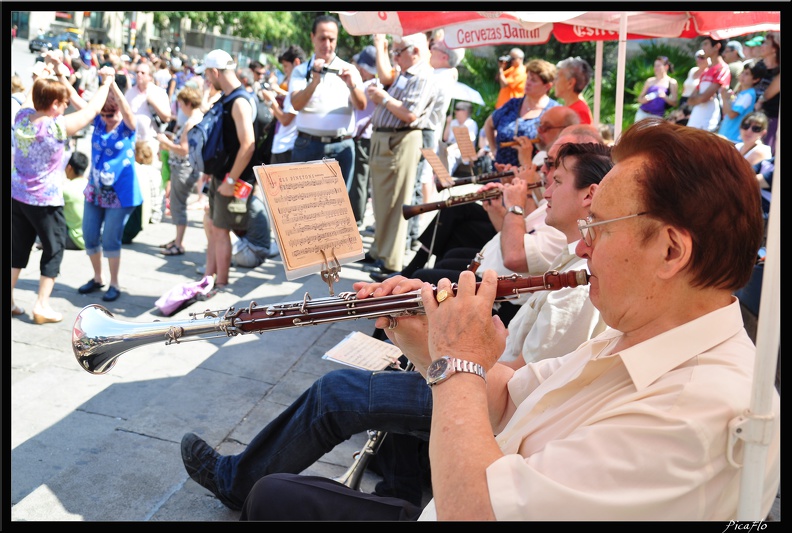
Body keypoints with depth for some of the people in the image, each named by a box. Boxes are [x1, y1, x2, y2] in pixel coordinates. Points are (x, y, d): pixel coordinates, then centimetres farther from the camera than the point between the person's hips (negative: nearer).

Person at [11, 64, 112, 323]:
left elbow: (32, 93, 17)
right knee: (53, 250, 8)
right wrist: (107, 82, 3)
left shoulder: (22, 117, -5)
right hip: (45, 201, -6)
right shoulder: (58, 127, -20)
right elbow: (92, 109, -12)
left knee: (18, 247, 17)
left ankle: (9, 300, 23)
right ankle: (42, 305, 9)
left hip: (17, 195, 6)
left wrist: (46, 73, 30)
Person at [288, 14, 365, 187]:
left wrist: (351, 85, -25)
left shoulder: (349, 70, 8)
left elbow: (361, 105, -5)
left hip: (342, 147, 1)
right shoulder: (301, 70, 6)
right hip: (308, 145, 0)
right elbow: (296, 104, -10)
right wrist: (314, 82, -26)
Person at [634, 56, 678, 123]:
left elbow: (674, 102, -1)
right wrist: (644, 99, -8)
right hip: (642, 114, 3)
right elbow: (639, 98, 15)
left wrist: (665, 96, -20)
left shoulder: (672, 82, 4)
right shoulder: (650, 81, 11)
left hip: (657, 117, -3)